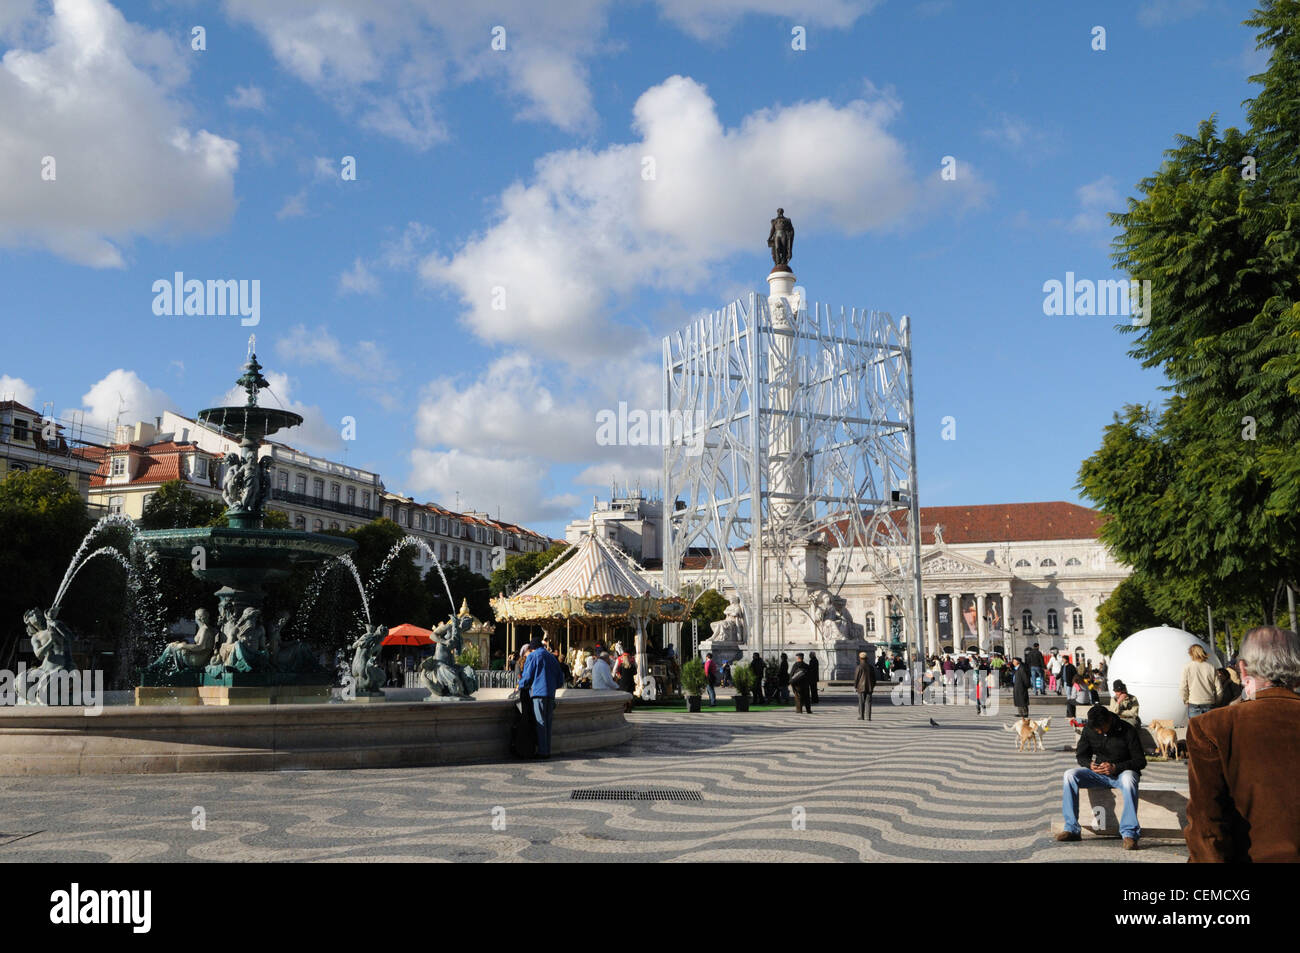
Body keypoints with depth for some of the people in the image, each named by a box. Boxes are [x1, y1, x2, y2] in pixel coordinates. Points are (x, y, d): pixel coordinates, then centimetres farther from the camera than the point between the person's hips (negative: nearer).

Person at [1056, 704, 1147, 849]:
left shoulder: (1127, 730, -13)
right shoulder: (1088, 731, -1)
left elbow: (1141, 761, -11)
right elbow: (1081, 755, 9)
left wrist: (1115, 767, -25)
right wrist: (1090, 765, -15)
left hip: (1122, 772, -4)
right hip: (1098, 773, 4)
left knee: (1128, 779, -41)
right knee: (1070, 775, -22)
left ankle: (1129, 833, -39)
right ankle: (1072, 829, -21)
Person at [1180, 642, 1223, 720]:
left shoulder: (1187, 667, -2)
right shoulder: (1212, 668, 3)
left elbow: (1183, 688, -3)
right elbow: (1219, 689, 5)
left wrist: (1186, 702, 11)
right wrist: (1216, 704, 18)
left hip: (1194, 705, -2)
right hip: (1210, 705, 2)